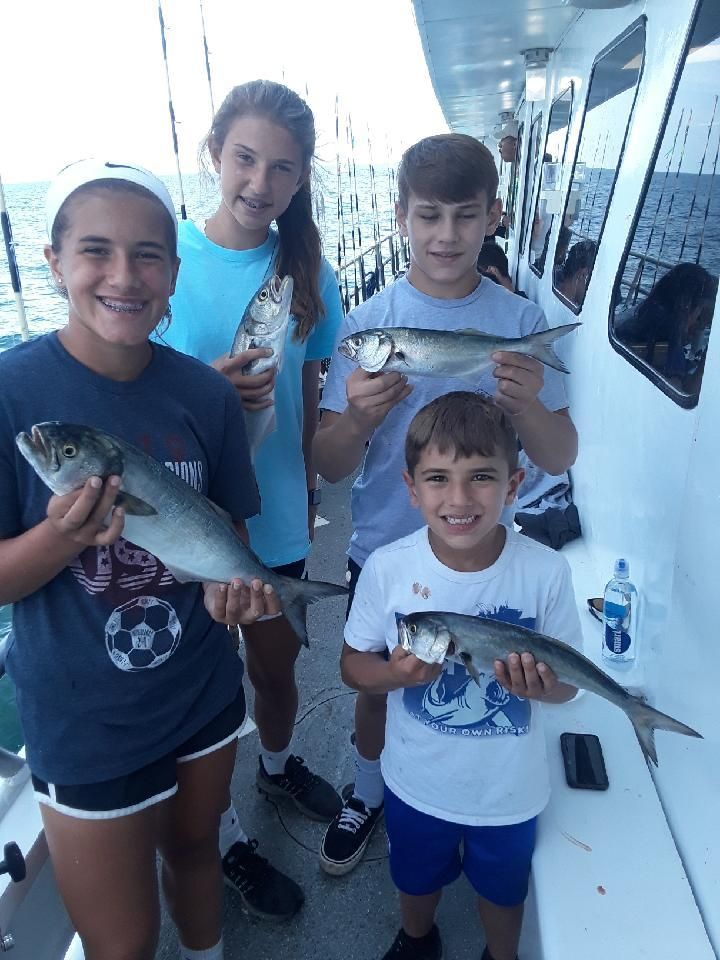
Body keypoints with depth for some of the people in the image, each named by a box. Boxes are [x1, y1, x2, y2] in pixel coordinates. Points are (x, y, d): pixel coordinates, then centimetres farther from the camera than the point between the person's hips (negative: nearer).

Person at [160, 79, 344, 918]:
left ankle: (278, 765, 57)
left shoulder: (306, 269, -3)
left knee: (277, 666, 24)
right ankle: (227, 838, 43)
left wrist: (308, 484, 8)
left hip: (278, 516, 3)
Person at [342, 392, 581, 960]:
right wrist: (395, 674, -31)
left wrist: (540, 684, -33)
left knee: (502, 889, 29)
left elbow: (568, 683, -11)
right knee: (417, 879, 31)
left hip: (509, 789, 0)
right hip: (417, 781, 1)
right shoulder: (388, 568, -23)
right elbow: (354, 663, -10)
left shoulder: (546, 573, -24)